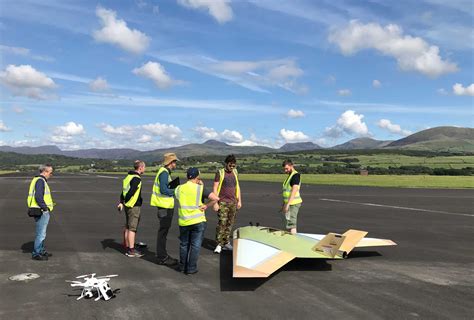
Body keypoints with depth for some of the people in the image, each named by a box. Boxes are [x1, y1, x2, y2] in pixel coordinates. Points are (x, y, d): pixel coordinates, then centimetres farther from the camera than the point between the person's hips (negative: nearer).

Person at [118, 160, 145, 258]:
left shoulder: (129, 176, 14)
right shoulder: (136, 179, -16)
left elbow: (124, 191, 12)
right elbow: (131, 192, -23)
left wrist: (122, 202, 5)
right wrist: (123, 203, -13)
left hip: (128, 206, 9)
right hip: (134, 206, -9)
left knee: (127, 227, 14)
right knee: (132, 228, -4)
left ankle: (127, 248, 22)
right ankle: (131, 250, 1)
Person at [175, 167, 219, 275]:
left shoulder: (179, 188, 1)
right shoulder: (200, 188, -10)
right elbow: (215, 198, -18)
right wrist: (206, 206, -5)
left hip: (183, 222, 3)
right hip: (198, 221, -3)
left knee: (184, 244, 19)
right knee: (195, 245, 7)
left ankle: (182, 266, 28)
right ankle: (191, 268, 11)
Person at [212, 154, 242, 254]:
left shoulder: (235, 172, 12)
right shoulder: (220, 173, -4)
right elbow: (215, 188, -6)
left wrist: (239, 200, 14)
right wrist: (215, 202, -11)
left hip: (233, 202, 5)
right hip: (222, 202, -5)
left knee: (230, 223, 5)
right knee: (222, 222, -12)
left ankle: (226, 243, 15)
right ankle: (219, 245, -6)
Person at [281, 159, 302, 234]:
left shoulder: (296, 175, -11)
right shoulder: (289, 176, 19)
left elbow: (294, 190, -21)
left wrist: (287, 204, -26)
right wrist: (283, 205, 23)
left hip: (293, 203, -10)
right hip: (288, 203, 10)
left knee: (291, 225, -12)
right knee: (288, 226, 12)